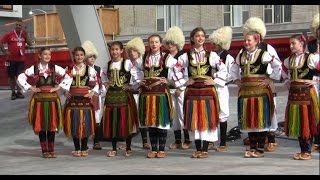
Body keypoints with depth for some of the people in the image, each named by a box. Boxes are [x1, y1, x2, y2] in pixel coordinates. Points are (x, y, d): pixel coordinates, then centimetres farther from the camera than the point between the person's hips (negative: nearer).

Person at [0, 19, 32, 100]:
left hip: (21, 59, 2)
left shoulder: (24, 34, 6)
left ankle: (19, 92, 13)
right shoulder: (9, 34, -3)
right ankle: (13, 92, 12)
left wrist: (26, 35, -9)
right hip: (11, 59, -2)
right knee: (11, 76, 3)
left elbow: (30, 44, 1)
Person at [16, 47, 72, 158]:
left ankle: (51, 150, 10)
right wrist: (31, 88, -5)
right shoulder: (33, 69, 0)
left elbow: (68, 77, 3)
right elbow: (20, 78, -1)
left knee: (52, 124, 3)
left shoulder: (55, 68, 3)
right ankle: (44, 150, 9)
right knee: (41, 125, 2)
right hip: (39, 99, -1)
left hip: (52, 98, 1)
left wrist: (58, 87, -2)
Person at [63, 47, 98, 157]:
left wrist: (92, 92, -8)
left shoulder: (90, 69, 4)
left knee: (85, 123, 0)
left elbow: (96, 84, 7)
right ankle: (77, 149, 13)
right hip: (73, 100, 1)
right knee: (74, 124, 1)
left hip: (85, 99, -1)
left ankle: (84, 148, 12)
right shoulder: (69, 69, 6)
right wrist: (65, 92, -4)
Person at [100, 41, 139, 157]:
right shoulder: (109, 64, 10)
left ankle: (128, 149, 10)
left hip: (124, 95, -4)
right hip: (111, 95, 5)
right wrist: (107, 85, 11)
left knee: (125, 121, -2)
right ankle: (114, 149, 14)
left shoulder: (127, 63, -6)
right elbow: (104, 76, 26)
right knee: (111, 121, 4)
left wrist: (130, 86, -9)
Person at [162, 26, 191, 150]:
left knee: (183, 113, -7)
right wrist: (166, 82, 2)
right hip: (170, 88, 5)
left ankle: (187, 140, 0)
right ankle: (177, 141, 12)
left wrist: (180, 88, -9)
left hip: (182, 89, -5)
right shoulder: (166, 57, 13)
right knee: (173, 114, 6)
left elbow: (187, 74, -6)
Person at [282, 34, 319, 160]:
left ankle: (307, 151, 6)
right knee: (296, 122, 7)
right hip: (294, 93, 6)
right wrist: (288, 83, 15)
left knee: (307, 121, -2)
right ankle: (303, 150, 17)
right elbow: (285, 73, 28)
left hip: (307, 93, -6)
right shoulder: (289, 60, 10)